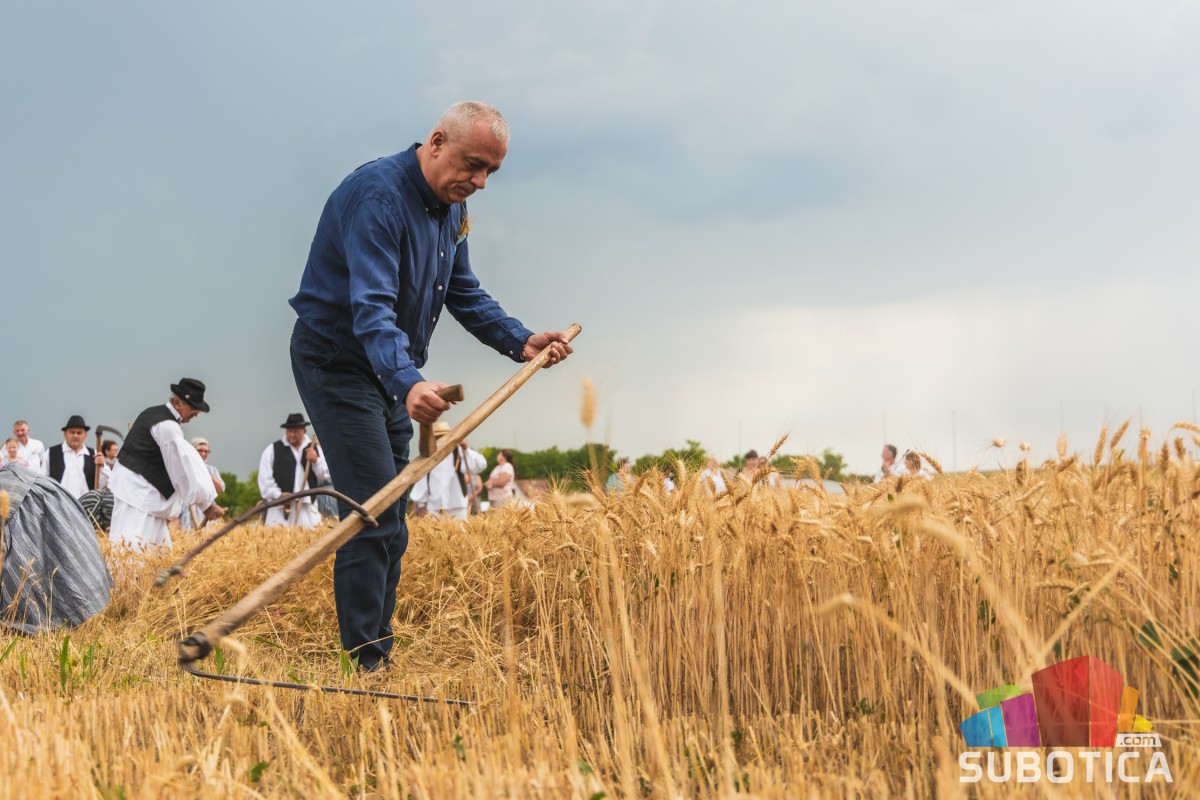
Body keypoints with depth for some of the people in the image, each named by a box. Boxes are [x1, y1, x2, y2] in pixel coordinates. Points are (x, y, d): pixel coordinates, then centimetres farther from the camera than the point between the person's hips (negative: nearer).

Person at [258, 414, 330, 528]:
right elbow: (265, 478, -1)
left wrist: (316, 460, -6)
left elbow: (325, 475, 12)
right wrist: (278, 495, -12)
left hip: (307, 506, 3)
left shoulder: (314, 449, 15)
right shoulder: (273, 449, 5)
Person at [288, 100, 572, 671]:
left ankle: (380, 657, 18)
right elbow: (371, 308, -37)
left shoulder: (451, 206, 4)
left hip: (390, 371, 9)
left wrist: (521, 341, -4)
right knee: (373, 517, -15)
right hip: (337, 362, -9)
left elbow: (464, 294, 13)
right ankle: (363, 663, -11)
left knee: (390, 524, 11)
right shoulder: (378, 195, -26)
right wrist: (409, 383, -52)